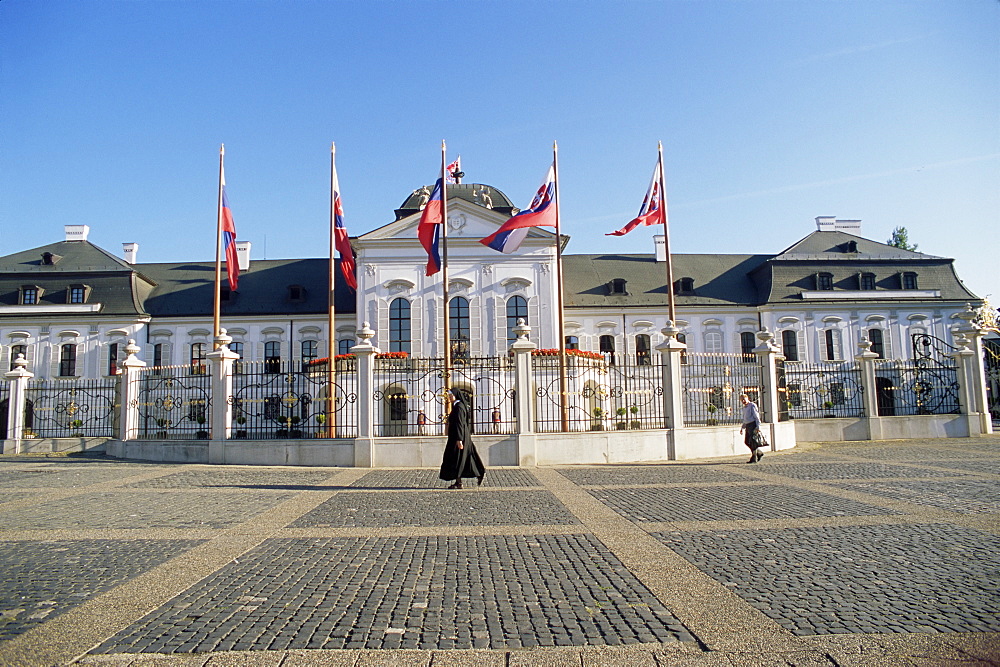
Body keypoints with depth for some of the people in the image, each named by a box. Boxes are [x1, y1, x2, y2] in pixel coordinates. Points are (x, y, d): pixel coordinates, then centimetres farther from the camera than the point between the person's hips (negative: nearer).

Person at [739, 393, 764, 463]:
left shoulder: (752, 405, -6)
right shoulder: (744, 408, 19)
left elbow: (756, 416, -11)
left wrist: (758, 426, -19)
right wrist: (742, 428, 22)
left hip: (753, 424, -8)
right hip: (747, 426, 8)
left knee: (753, 442, -7)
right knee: (746, 442, 6)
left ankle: (753, 459, -3)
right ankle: (760, 453, 19)